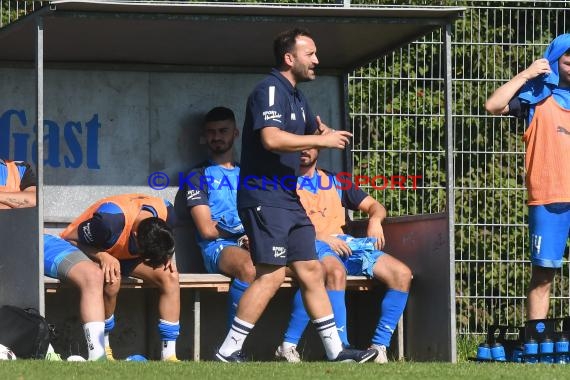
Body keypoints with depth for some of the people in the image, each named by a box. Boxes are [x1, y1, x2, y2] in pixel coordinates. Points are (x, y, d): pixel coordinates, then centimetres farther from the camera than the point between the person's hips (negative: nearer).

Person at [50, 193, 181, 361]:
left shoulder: (165, 211, -19)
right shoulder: (111, 219, -39)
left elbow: (158, 246, 6)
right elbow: (71, 239, -23)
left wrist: (167, 257, -15)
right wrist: (102, 256, -35)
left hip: (122, 256, 6)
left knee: (169, 276, -15)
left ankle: (169, 355, -10)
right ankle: (98, 355, -32)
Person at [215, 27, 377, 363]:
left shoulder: (296, 96, 18)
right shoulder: (270, 90, -13)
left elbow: (313, 127, 36)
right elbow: (272, 139, -28)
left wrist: (325, 131, 11)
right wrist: (322, 140, -21)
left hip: (288, 199, 10)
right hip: (264, 196, -10)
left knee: (310, 270, 9)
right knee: (272, 274, -13)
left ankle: (336, 350, 12)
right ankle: (228, 351, -10)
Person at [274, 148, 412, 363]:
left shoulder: (335, 181, 27)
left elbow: (374, 206, 27)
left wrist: (375, 219, 1)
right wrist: (320, 236, -16)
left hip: (344, 242, 6)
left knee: (402, 274, -16)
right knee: (336, 271, -41)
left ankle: (379, 347, -16)